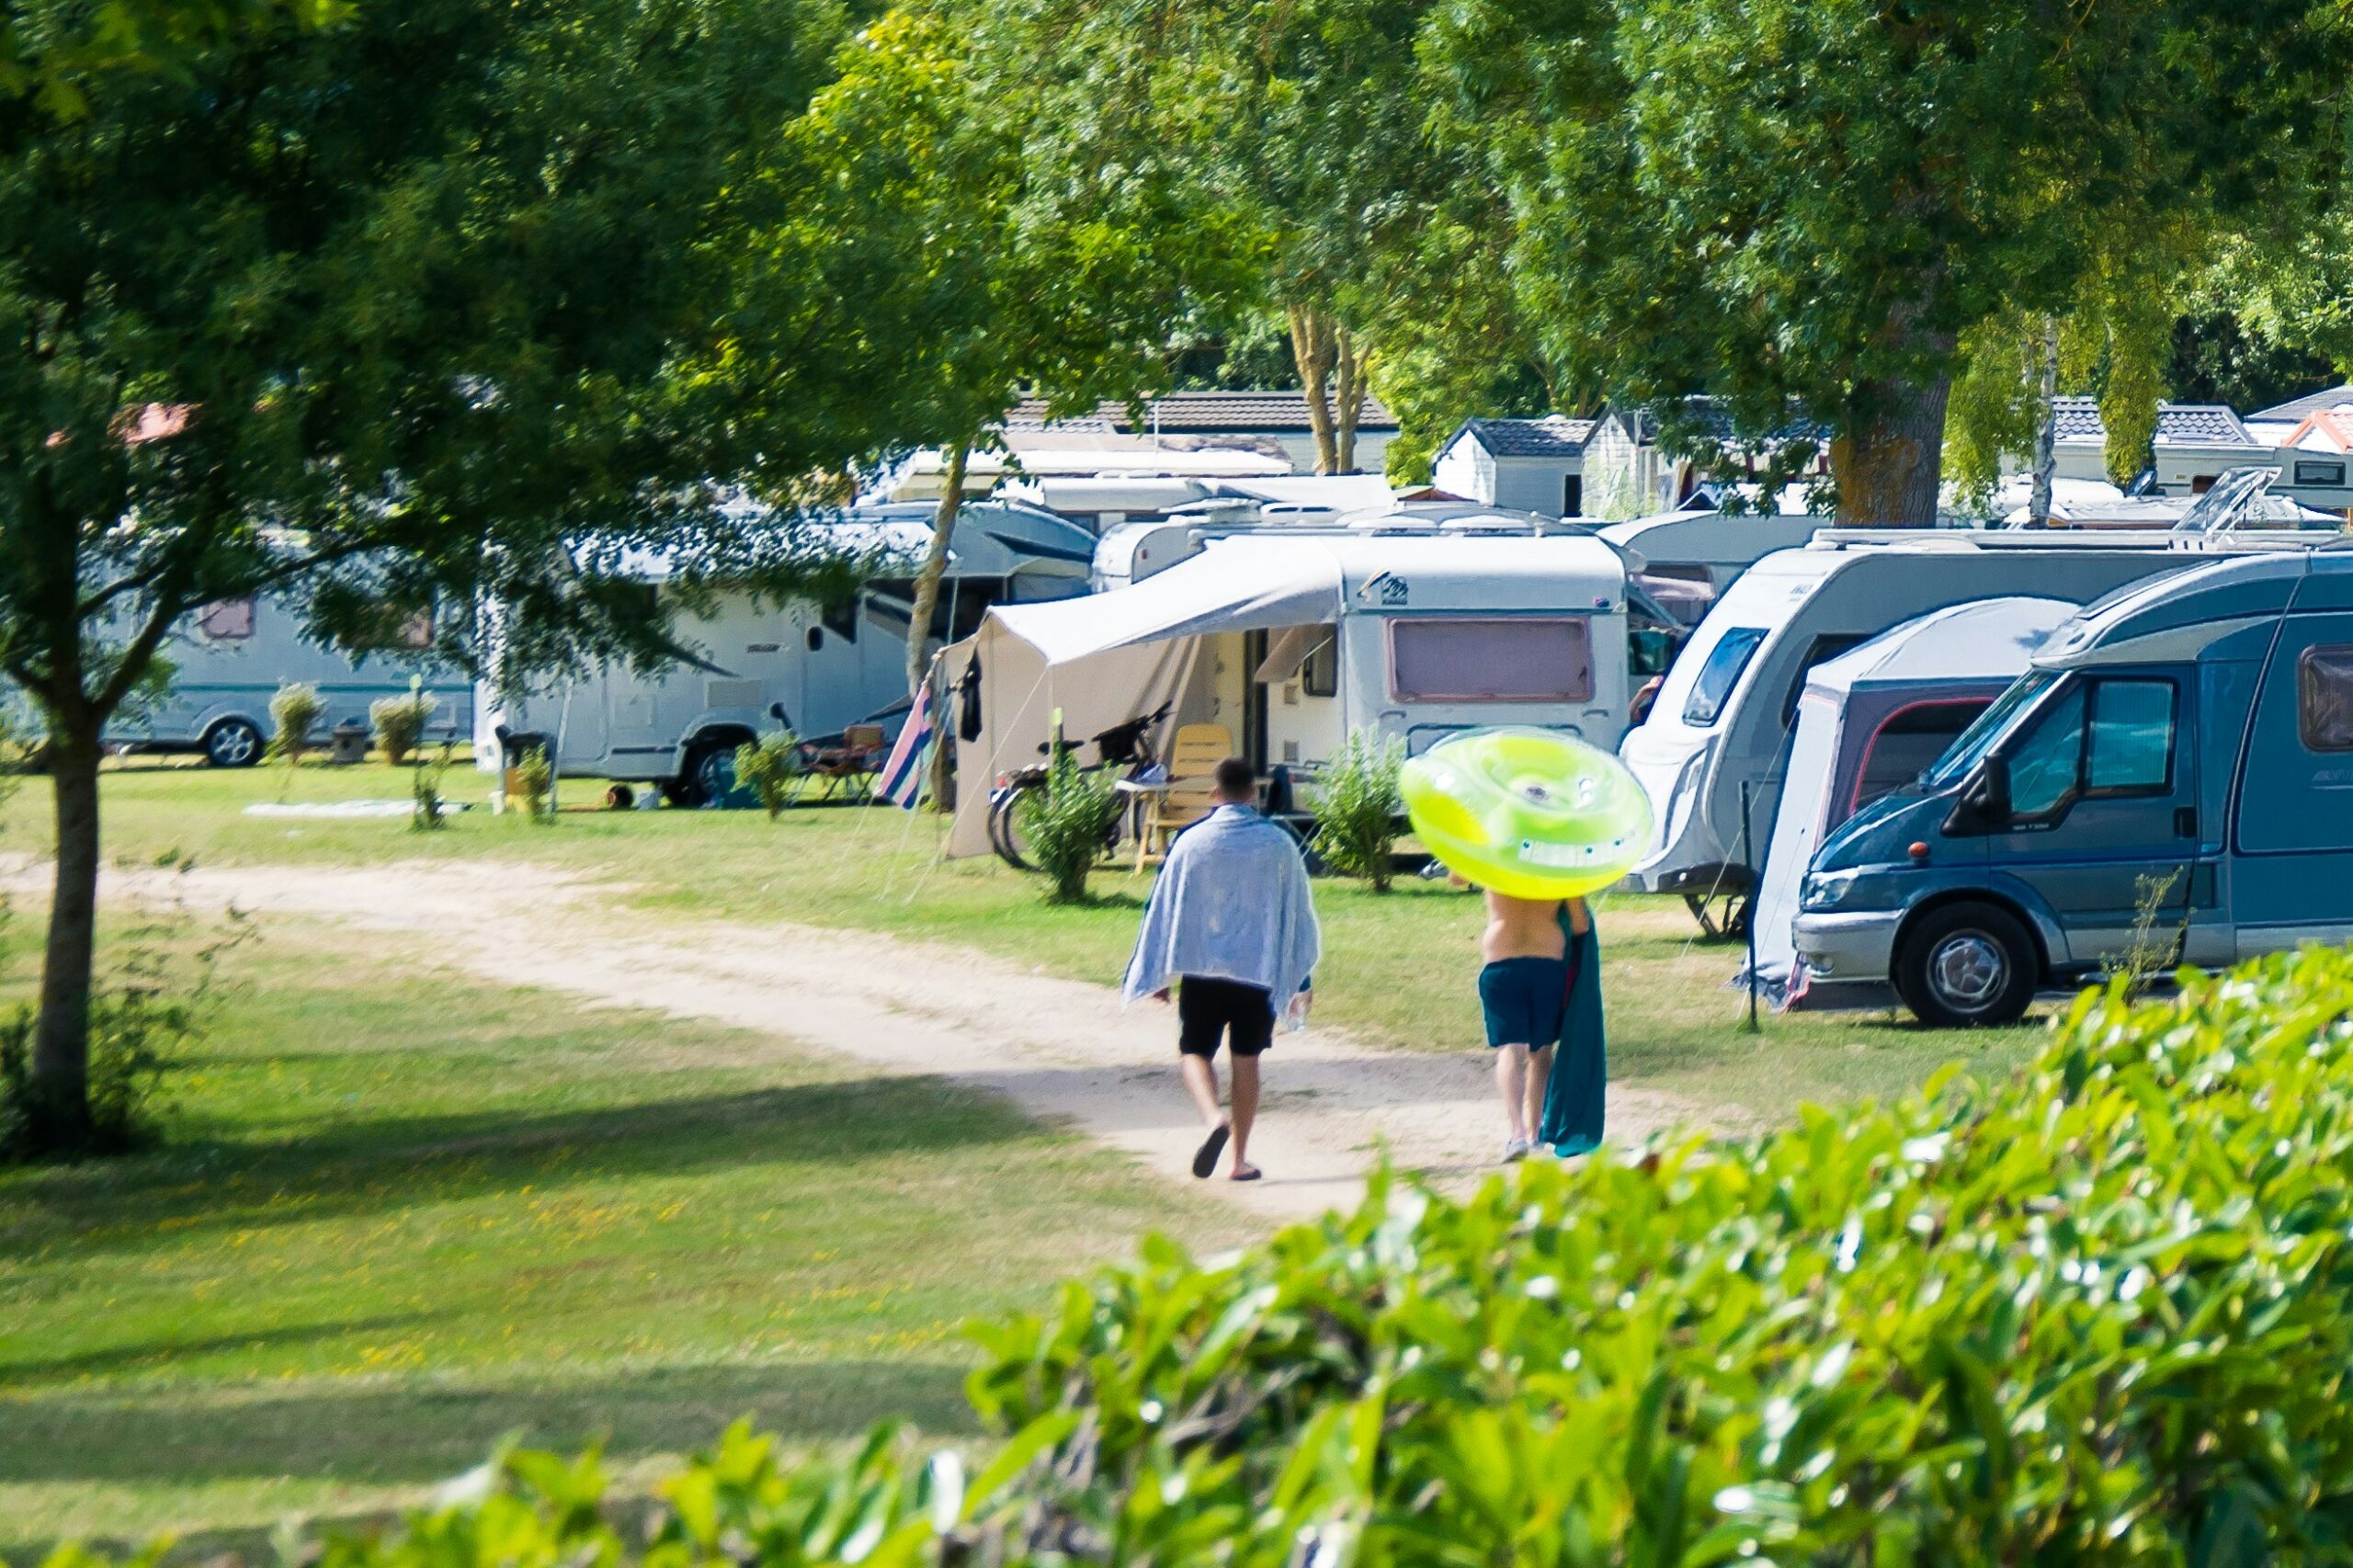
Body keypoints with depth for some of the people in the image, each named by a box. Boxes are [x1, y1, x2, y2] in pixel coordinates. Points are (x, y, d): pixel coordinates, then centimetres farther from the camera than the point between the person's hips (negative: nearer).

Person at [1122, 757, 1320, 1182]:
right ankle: (1240, 1158, 10)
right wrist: (1299, 978, 13)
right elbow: (1299, 912, 4)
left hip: (1201, 967, -1)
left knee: (1195, 1052, 8)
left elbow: (1164, 909, 1)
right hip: (1259, 968, 1)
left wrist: (1158, 974, 10)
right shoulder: (1279, 844, -1)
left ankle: (1213, 1118, -20)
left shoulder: (1191, 842, -4)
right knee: (1246, 1059, 9)